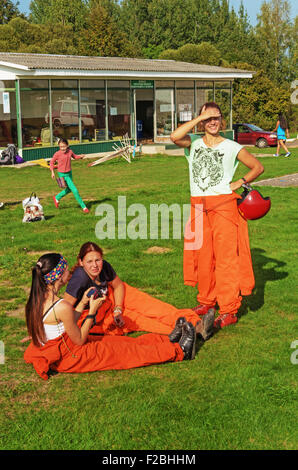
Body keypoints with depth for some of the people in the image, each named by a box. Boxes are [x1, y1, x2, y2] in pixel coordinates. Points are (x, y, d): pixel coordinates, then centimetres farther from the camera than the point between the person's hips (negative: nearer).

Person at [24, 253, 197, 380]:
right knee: (125, 350, 1)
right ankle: (179, 351, 13)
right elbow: (79, 340, -17)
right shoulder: (62, 307, -30)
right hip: (67, 358, -9)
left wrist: (83, 303, 3)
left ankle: (168, 341, 22)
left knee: (118, 342, 13)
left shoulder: (39, 298, -3)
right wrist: (92, 310, -13)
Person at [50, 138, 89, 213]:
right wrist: (52, 172, -11)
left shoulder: (70, 151, -5)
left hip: (69, 173, 6)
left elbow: (75, 157, 14)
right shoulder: (57, 154, -17)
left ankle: (57, 198, 48)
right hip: (62, 175, -6)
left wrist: (81, 156, -6)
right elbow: (51, 162, -3)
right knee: (75, 190, -10)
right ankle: (83, 207, 0)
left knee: (69, 189, 25)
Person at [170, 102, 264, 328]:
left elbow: (258, 167, 12)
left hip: (224, 204, -3)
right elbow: (175, 136, -15)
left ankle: (229, 310, 0)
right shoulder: (194, 143, 7)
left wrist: (240, 182, -2)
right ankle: (207, 300, 27)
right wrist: (199, 118, -11)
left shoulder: (232, 147, 3)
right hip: (199, 206, 3)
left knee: (226, 256, -5)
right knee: (202, 255, 10)